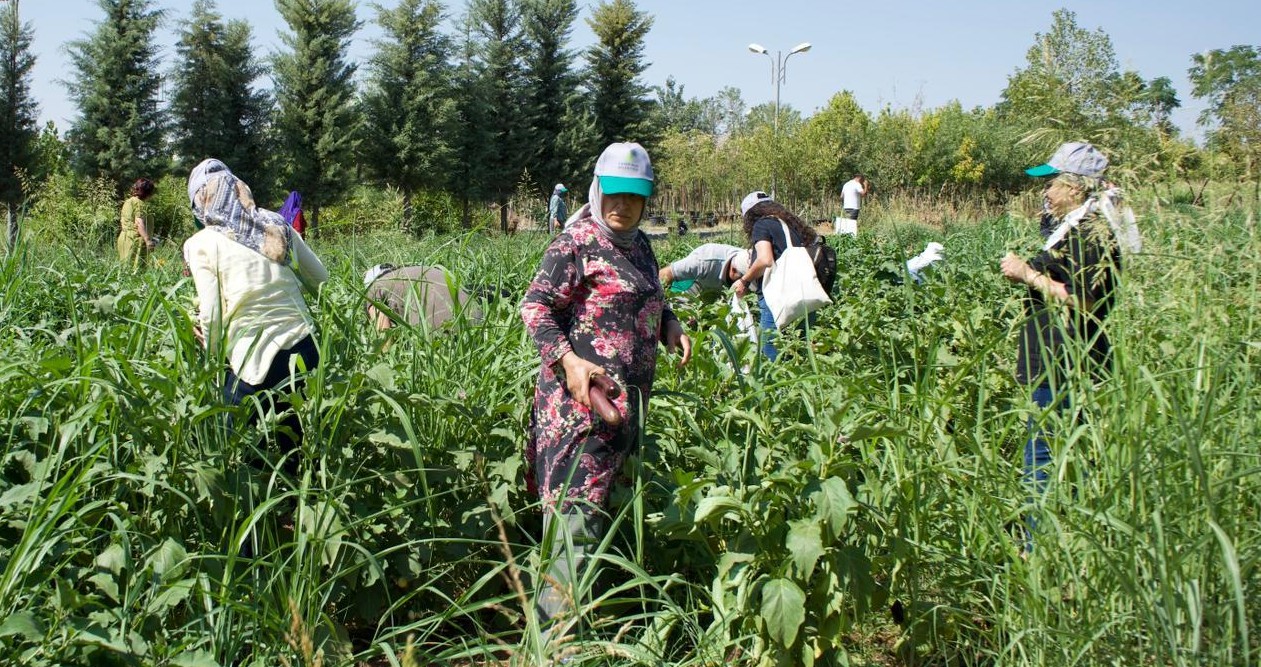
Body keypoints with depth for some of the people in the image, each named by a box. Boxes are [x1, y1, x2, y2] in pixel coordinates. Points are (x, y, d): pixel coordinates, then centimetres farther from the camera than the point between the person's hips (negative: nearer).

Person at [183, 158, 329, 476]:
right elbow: (320, 280, 19)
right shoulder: (278, 227, 7)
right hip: (306, 351, 5)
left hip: (256, 363, -5)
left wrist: (213, 355, 10)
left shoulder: (201, 244, -4)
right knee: (295, 449, 20)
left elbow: (212, 318, -8)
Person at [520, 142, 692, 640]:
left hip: (627, 400, 9)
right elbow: (534, 305, -14)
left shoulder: (639, 245, 17)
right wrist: (567, 359, -28)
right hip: (581, 396, -9)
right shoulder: (576, 243, -9)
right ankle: (558, 630, -8)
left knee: (611, 499, 17)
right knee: (577, 508, -12)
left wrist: (670, 324, 9)